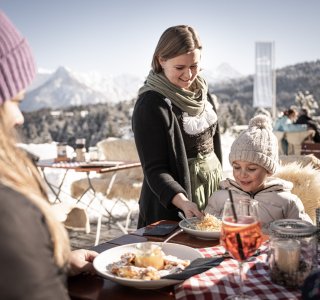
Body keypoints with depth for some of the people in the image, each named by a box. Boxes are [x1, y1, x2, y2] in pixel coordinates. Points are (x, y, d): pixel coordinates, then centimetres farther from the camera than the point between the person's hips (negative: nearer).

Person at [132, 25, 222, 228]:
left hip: (213, 186, 7)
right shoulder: (151, 105, -19)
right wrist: (182, 202, -34)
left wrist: (219, 179, 15)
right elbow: (154, 170, -20)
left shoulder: (202, 91, 4)